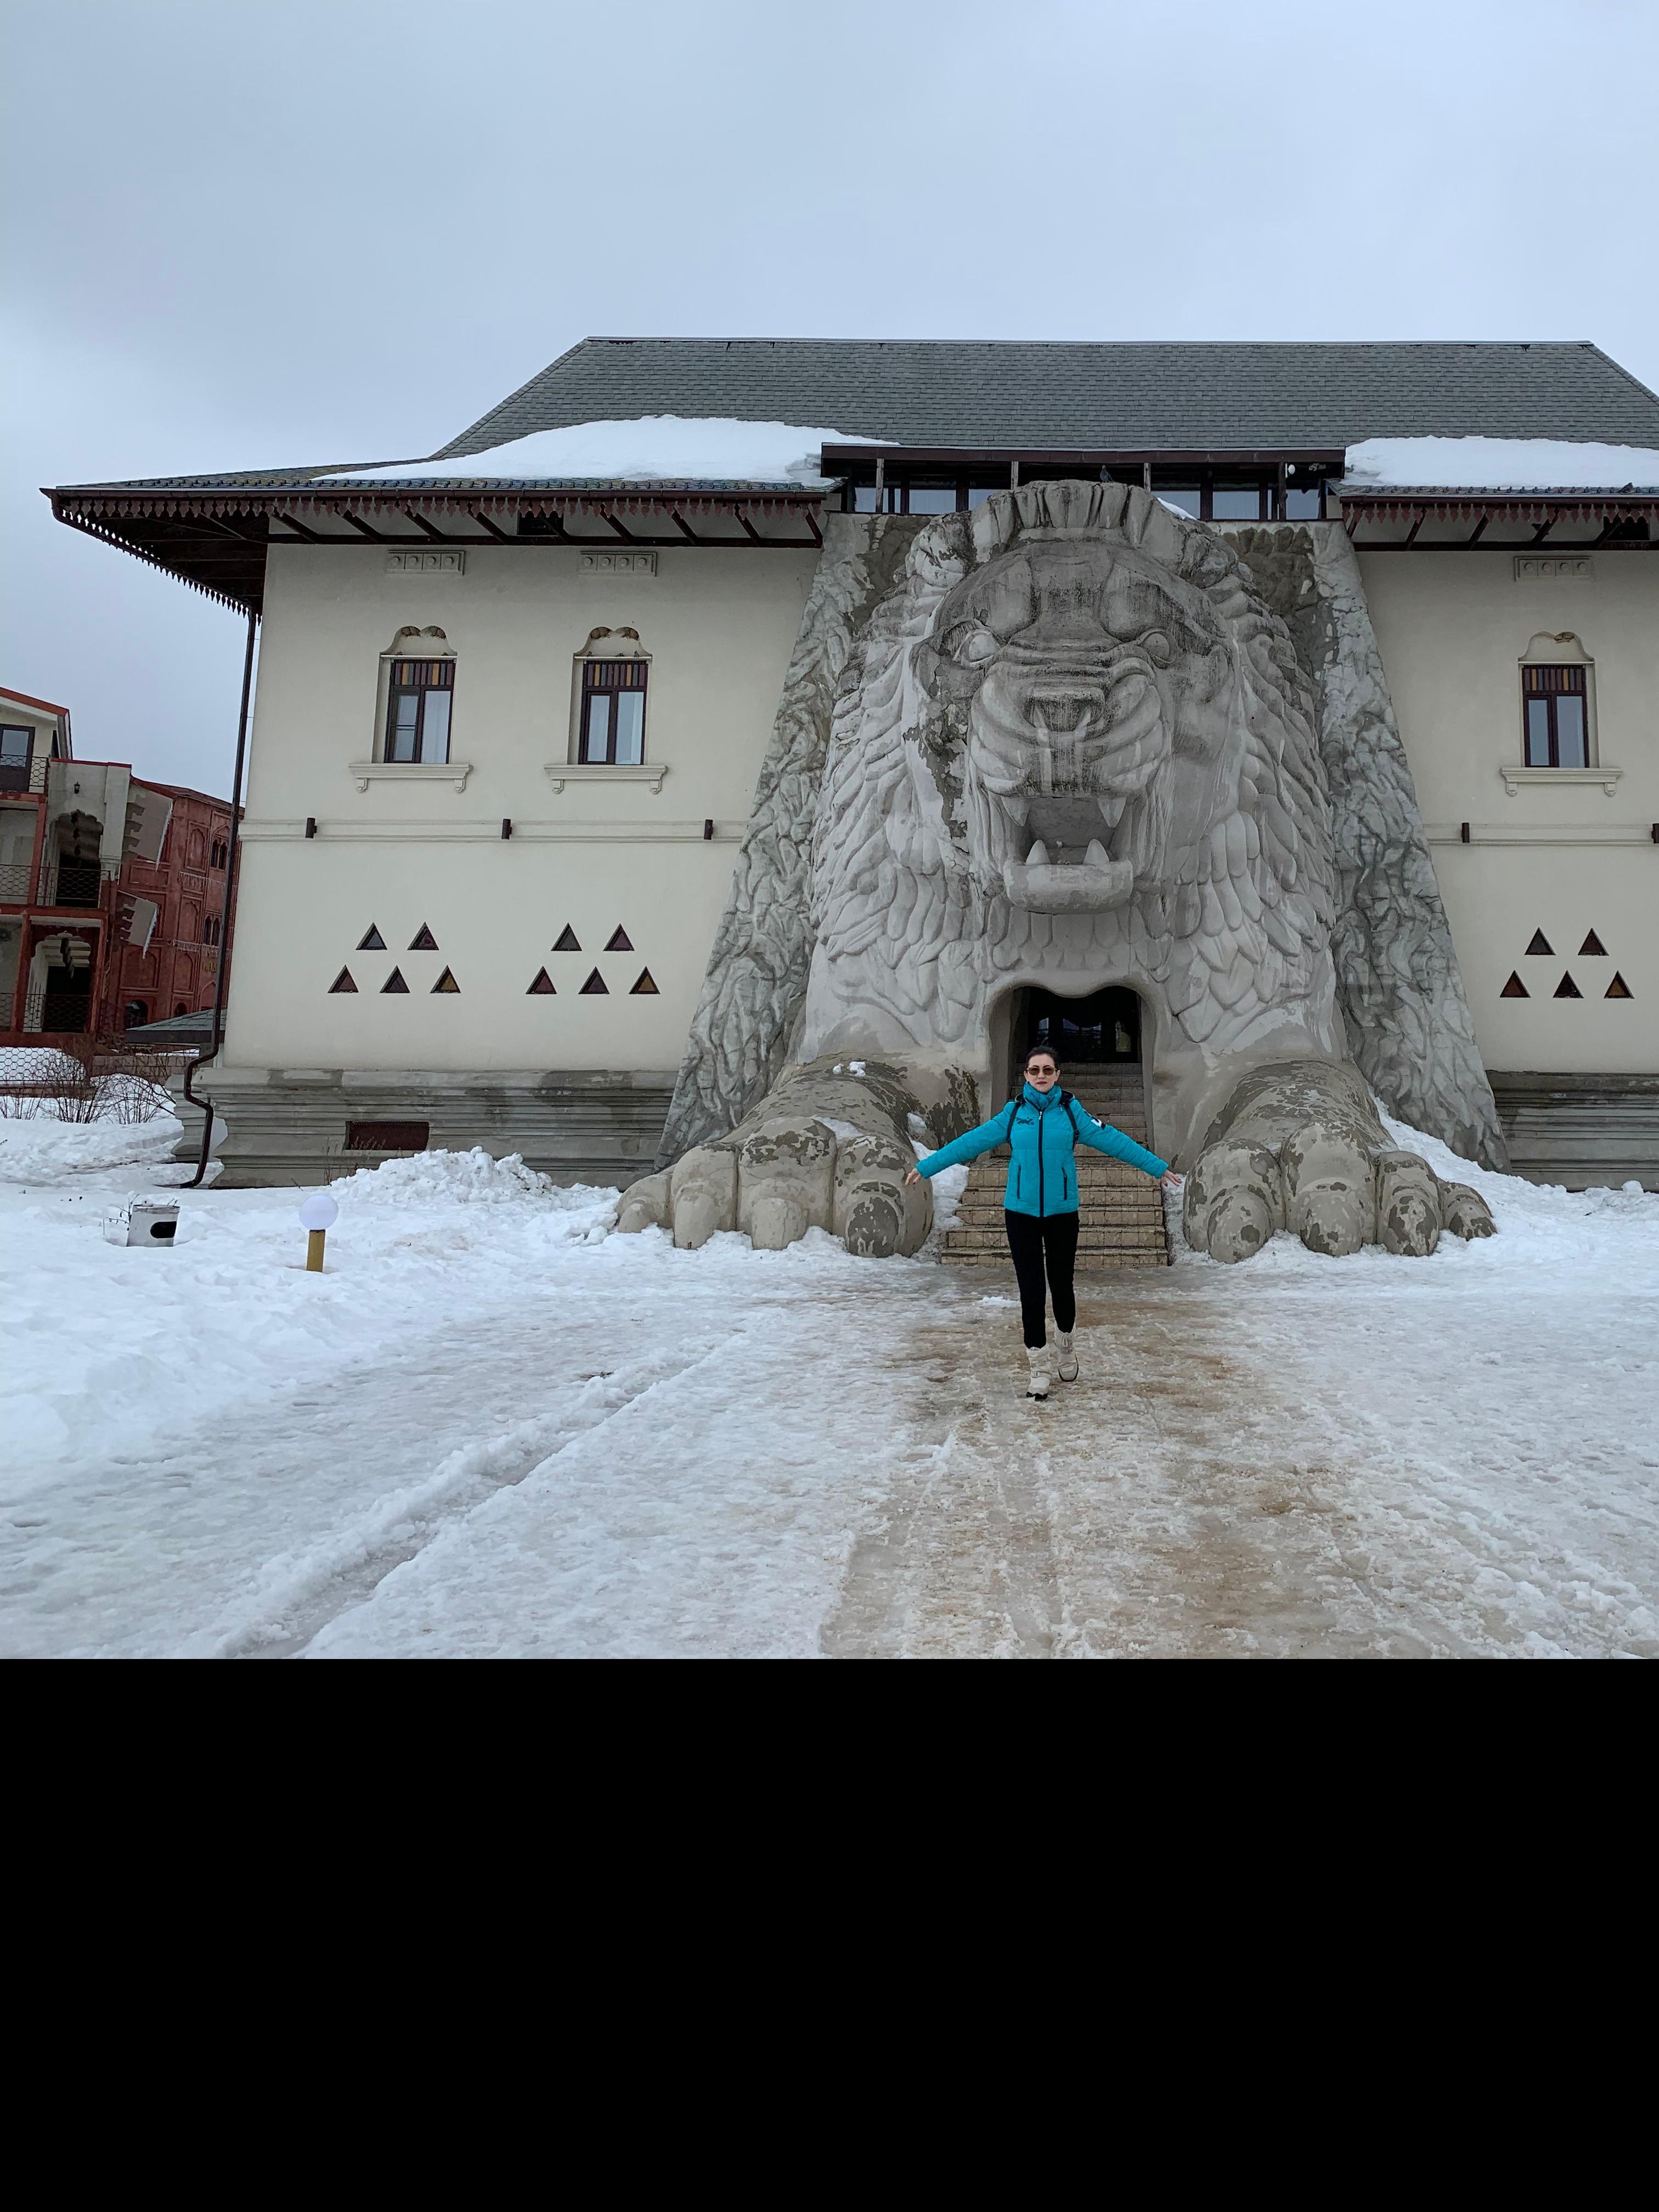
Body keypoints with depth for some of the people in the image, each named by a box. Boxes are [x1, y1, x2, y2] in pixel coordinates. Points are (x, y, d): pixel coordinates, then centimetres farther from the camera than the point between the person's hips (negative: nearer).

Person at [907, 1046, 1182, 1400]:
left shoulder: (1071, 1111, 1)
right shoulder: (1013, 1112, 2)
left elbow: (1113, 1140, 1)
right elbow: (971, 1142, 5)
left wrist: (1157, 1167, 0)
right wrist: (926, 1167, 5)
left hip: (1062, 1212, 0)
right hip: (1021, 1212, 0)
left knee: (1062, 1285, 5)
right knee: (1030, 1290, 0)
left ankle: (1066, 1346, 34)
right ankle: (1038, 1368, 12)